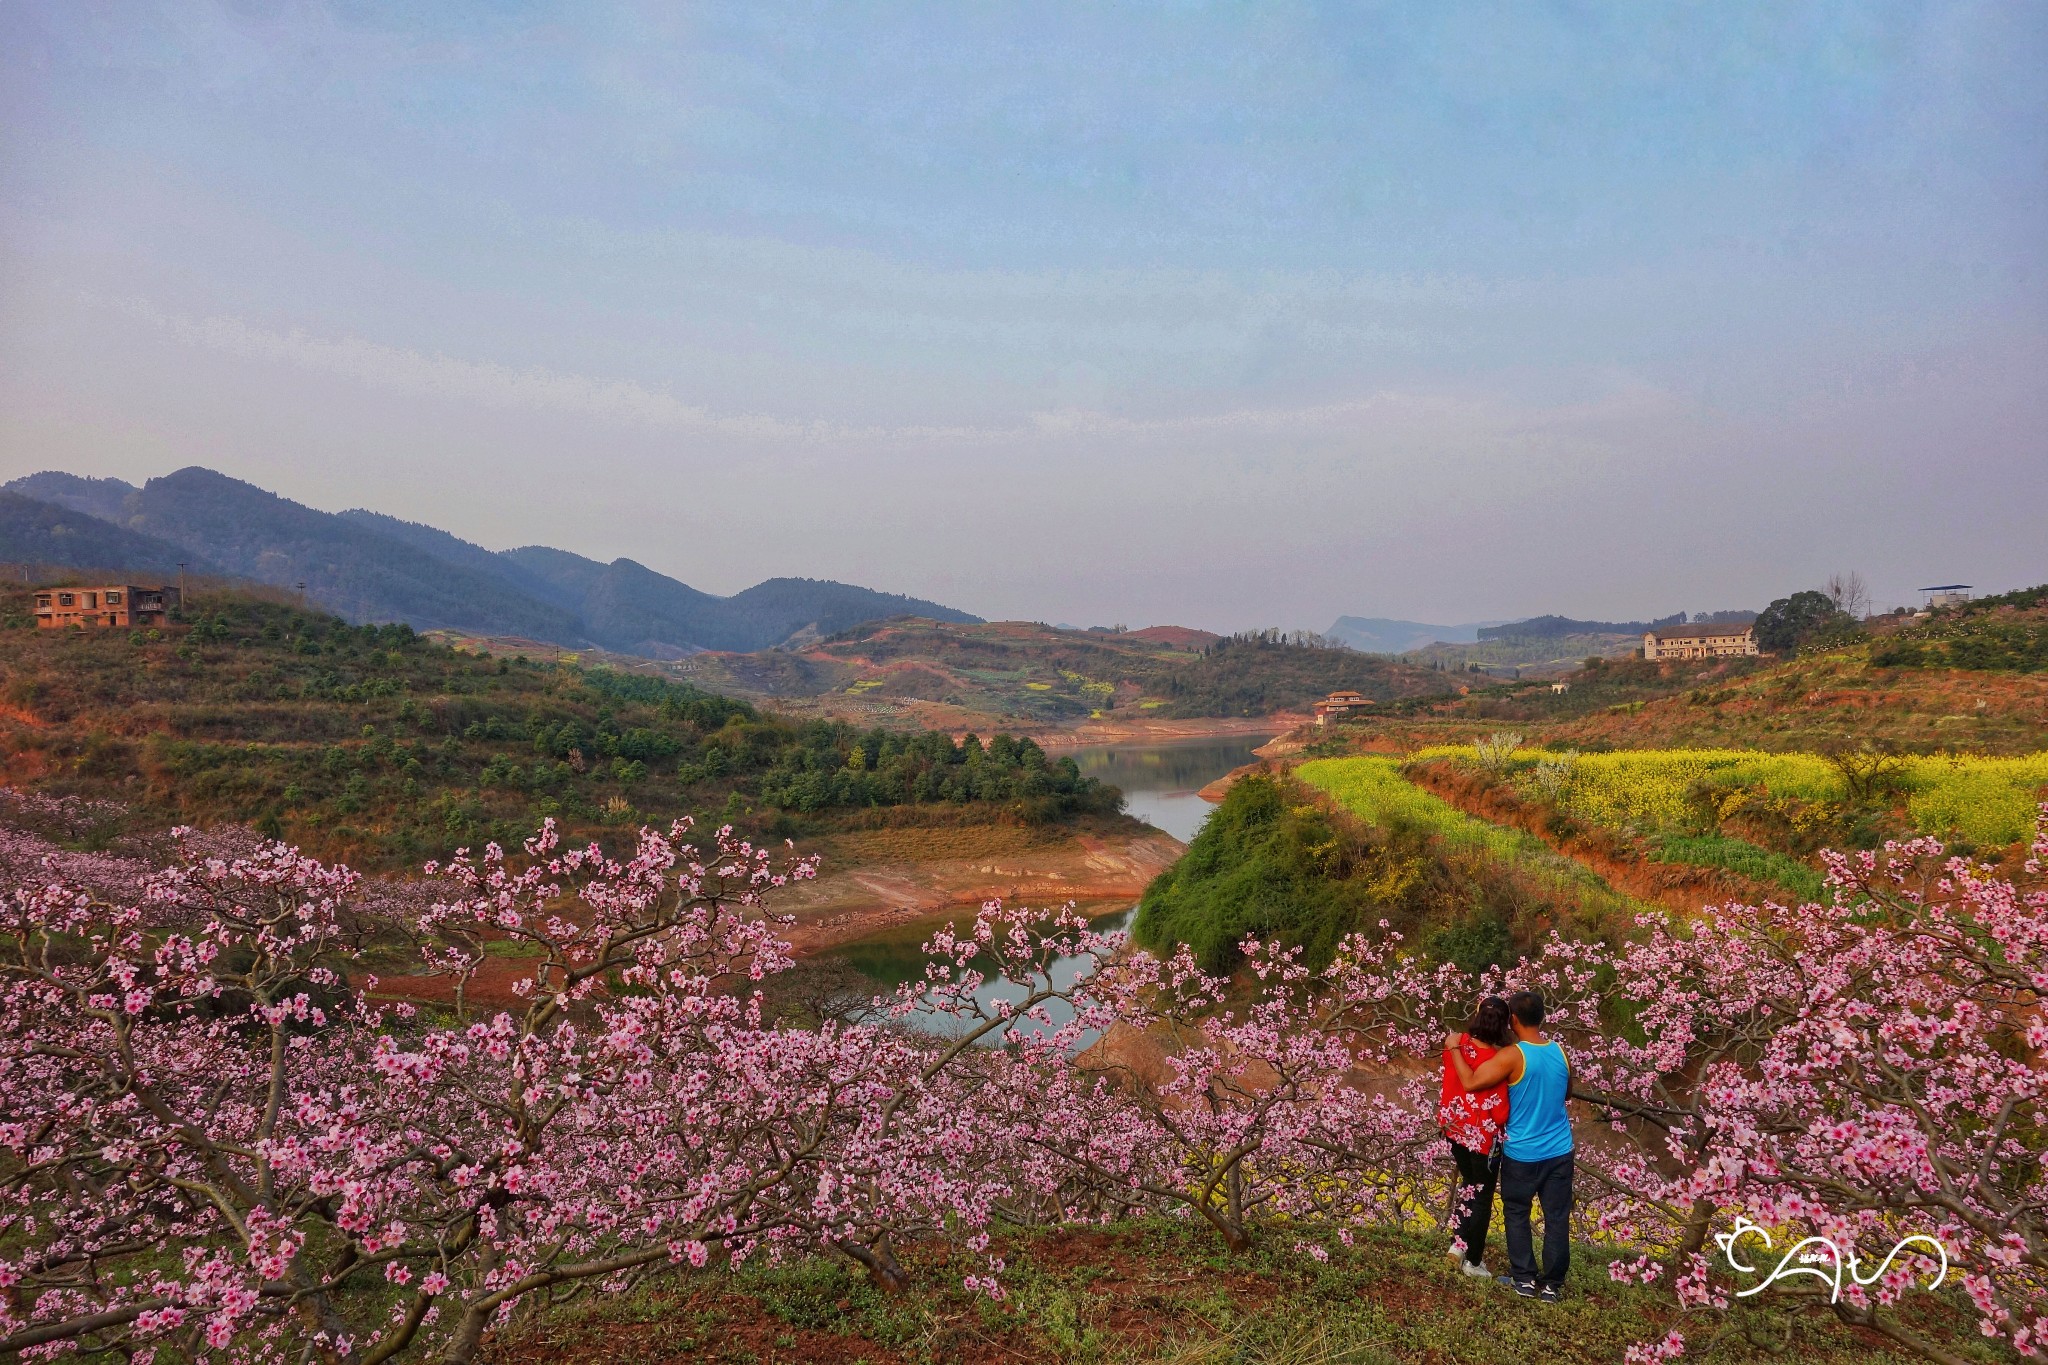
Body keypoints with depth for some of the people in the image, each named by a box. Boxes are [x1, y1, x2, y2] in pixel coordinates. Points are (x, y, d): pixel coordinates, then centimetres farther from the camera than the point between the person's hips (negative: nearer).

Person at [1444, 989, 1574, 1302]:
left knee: (1517, 1214, 14)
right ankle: (1553, 1284, 16)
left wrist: (1455, 1049, -11)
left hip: (1522, 1154, -4)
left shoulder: (1513, 1056, -20)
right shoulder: (1560, 1052, -2)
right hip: (1560, 1151, 4)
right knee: (1557, 1217, 10)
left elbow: (1470, 1083, -23)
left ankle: (1524, 1278, 18)